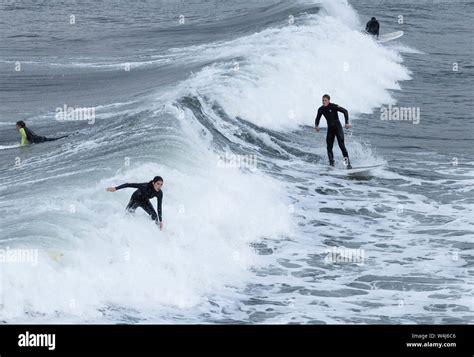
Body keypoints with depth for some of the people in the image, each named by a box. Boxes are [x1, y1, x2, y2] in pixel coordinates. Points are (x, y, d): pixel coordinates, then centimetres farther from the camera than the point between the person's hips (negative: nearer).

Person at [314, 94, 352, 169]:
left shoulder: (333, 106, -14)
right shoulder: (321, 109, 1)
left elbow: (345, 111, -17)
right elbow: (317, 119, 13)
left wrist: (347, 123, -25)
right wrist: (316, 126, -9)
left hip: (338, 127, -5)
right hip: (330, 129, 5)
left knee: (341, 145, -15)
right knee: (329, 147, -2)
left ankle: (348, 163, -16)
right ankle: (331, 164, 0)